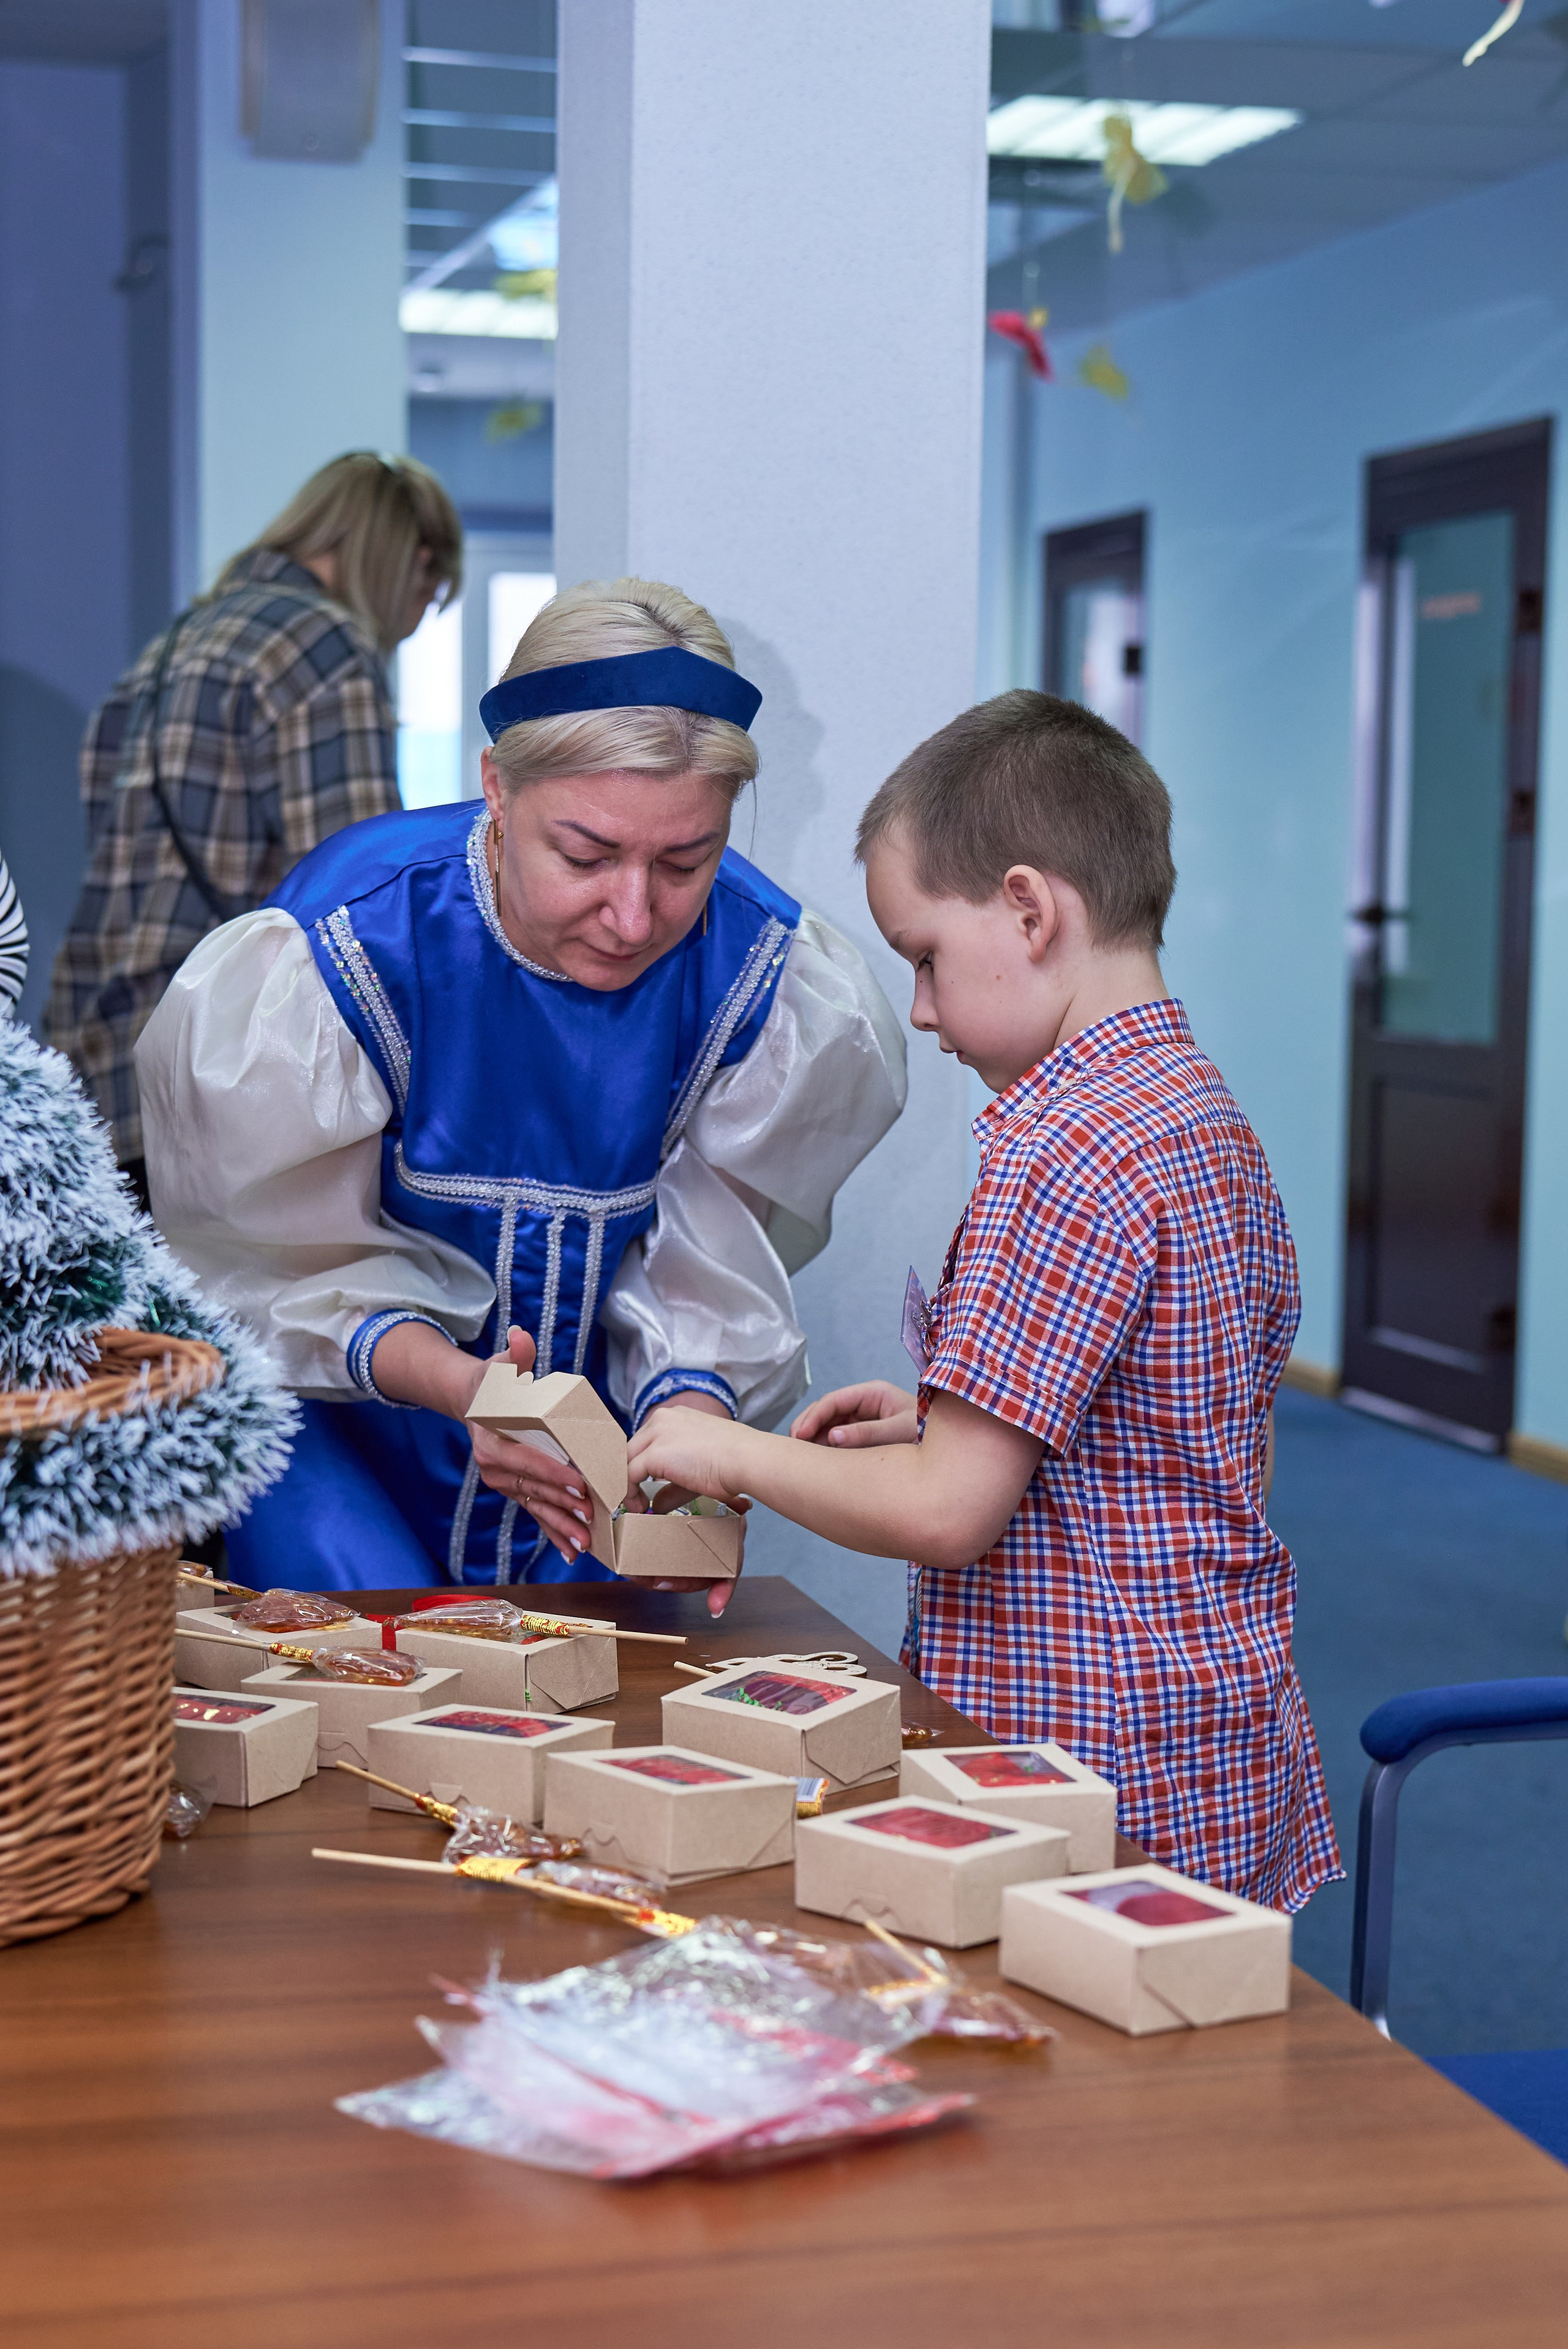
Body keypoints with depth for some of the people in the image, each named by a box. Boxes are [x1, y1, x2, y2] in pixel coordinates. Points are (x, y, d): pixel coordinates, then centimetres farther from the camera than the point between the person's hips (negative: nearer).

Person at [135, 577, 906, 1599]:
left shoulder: (771, 982, -18)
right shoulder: (342, 950, -26)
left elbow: (716, 1276, -10)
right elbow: (300, 1265, -14)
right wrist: (459, 1388, -32)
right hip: (338, 1410, -2)